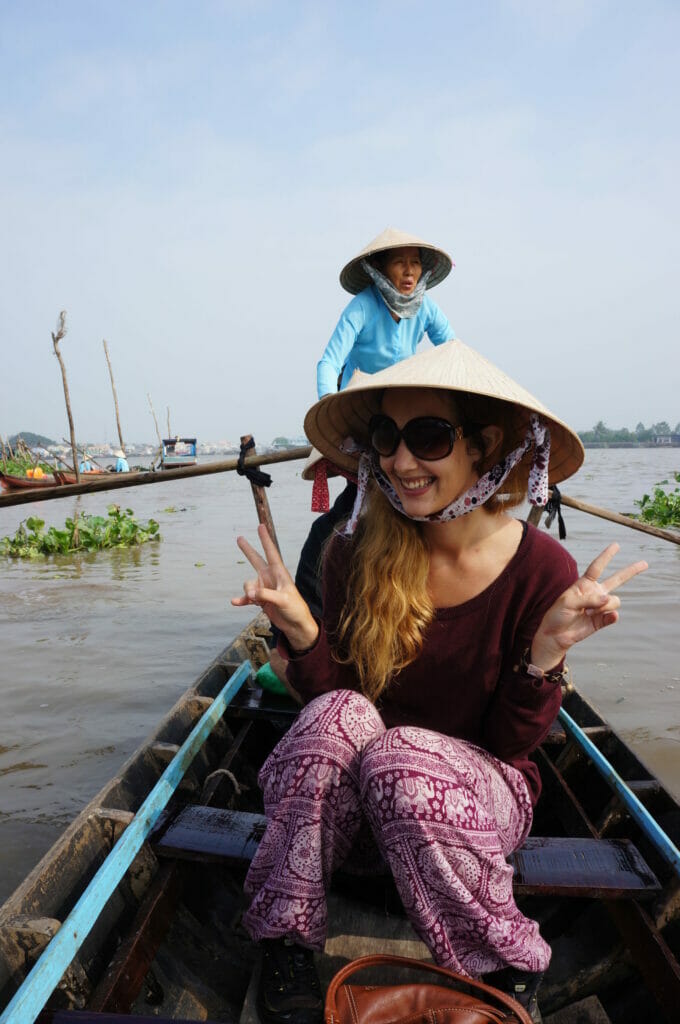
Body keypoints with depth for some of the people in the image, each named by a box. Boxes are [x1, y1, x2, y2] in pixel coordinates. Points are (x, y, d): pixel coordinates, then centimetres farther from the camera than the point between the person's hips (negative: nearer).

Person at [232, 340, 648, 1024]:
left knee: (397, 756, -33)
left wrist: (546, 653, -28)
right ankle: (284, 945, -12)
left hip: (483, 790, -1)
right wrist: (300, 632, -24)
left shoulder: (542, 570, -16)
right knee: (339, 712, -30)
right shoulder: (358, 555, -11)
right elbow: (326, 694, -6)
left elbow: (508, 744, -11)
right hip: (359, 795, 2)